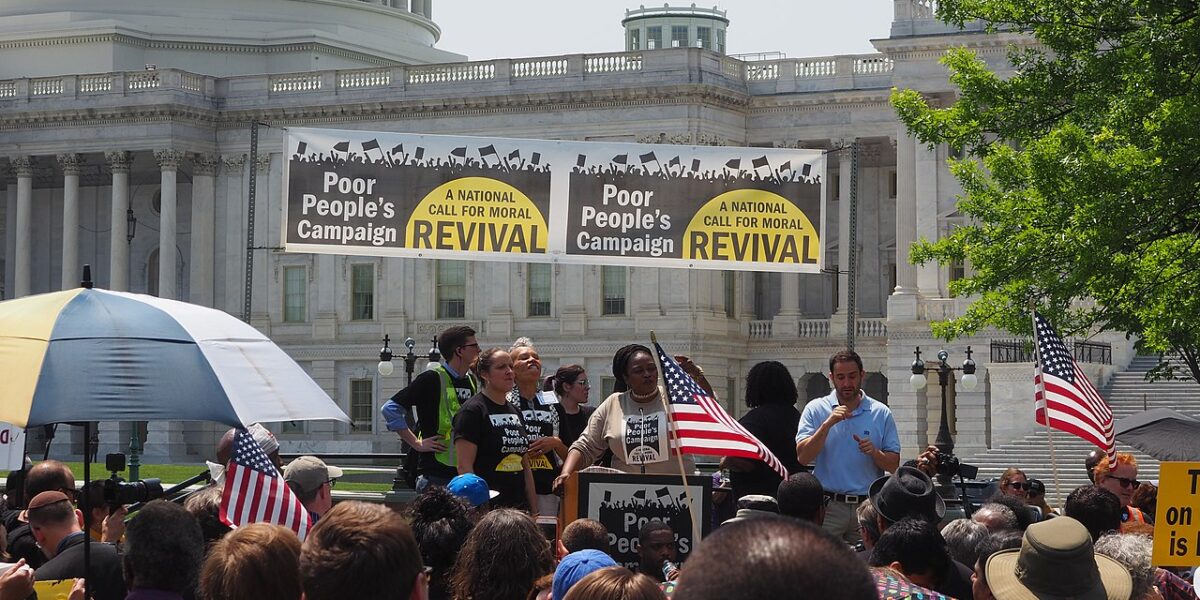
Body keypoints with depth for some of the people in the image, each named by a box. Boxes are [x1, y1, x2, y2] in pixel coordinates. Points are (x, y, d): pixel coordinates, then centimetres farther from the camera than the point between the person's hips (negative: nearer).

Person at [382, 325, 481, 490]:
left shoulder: (471, 381, 14)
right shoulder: (432, 378, -8)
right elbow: (390, 409, -10)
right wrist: (416, 443, -11)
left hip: (465, 472, 7)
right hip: (435, 475, -7)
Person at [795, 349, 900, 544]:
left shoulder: (881, 413, 8)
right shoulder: (816, 409, 5)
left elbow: (893, 466, 6)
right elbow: (803, 457, -6)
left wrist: (874, 452, -14)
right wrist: (828, 424, -15)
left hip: (868, 506, 1)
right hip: (828, 505, -1)